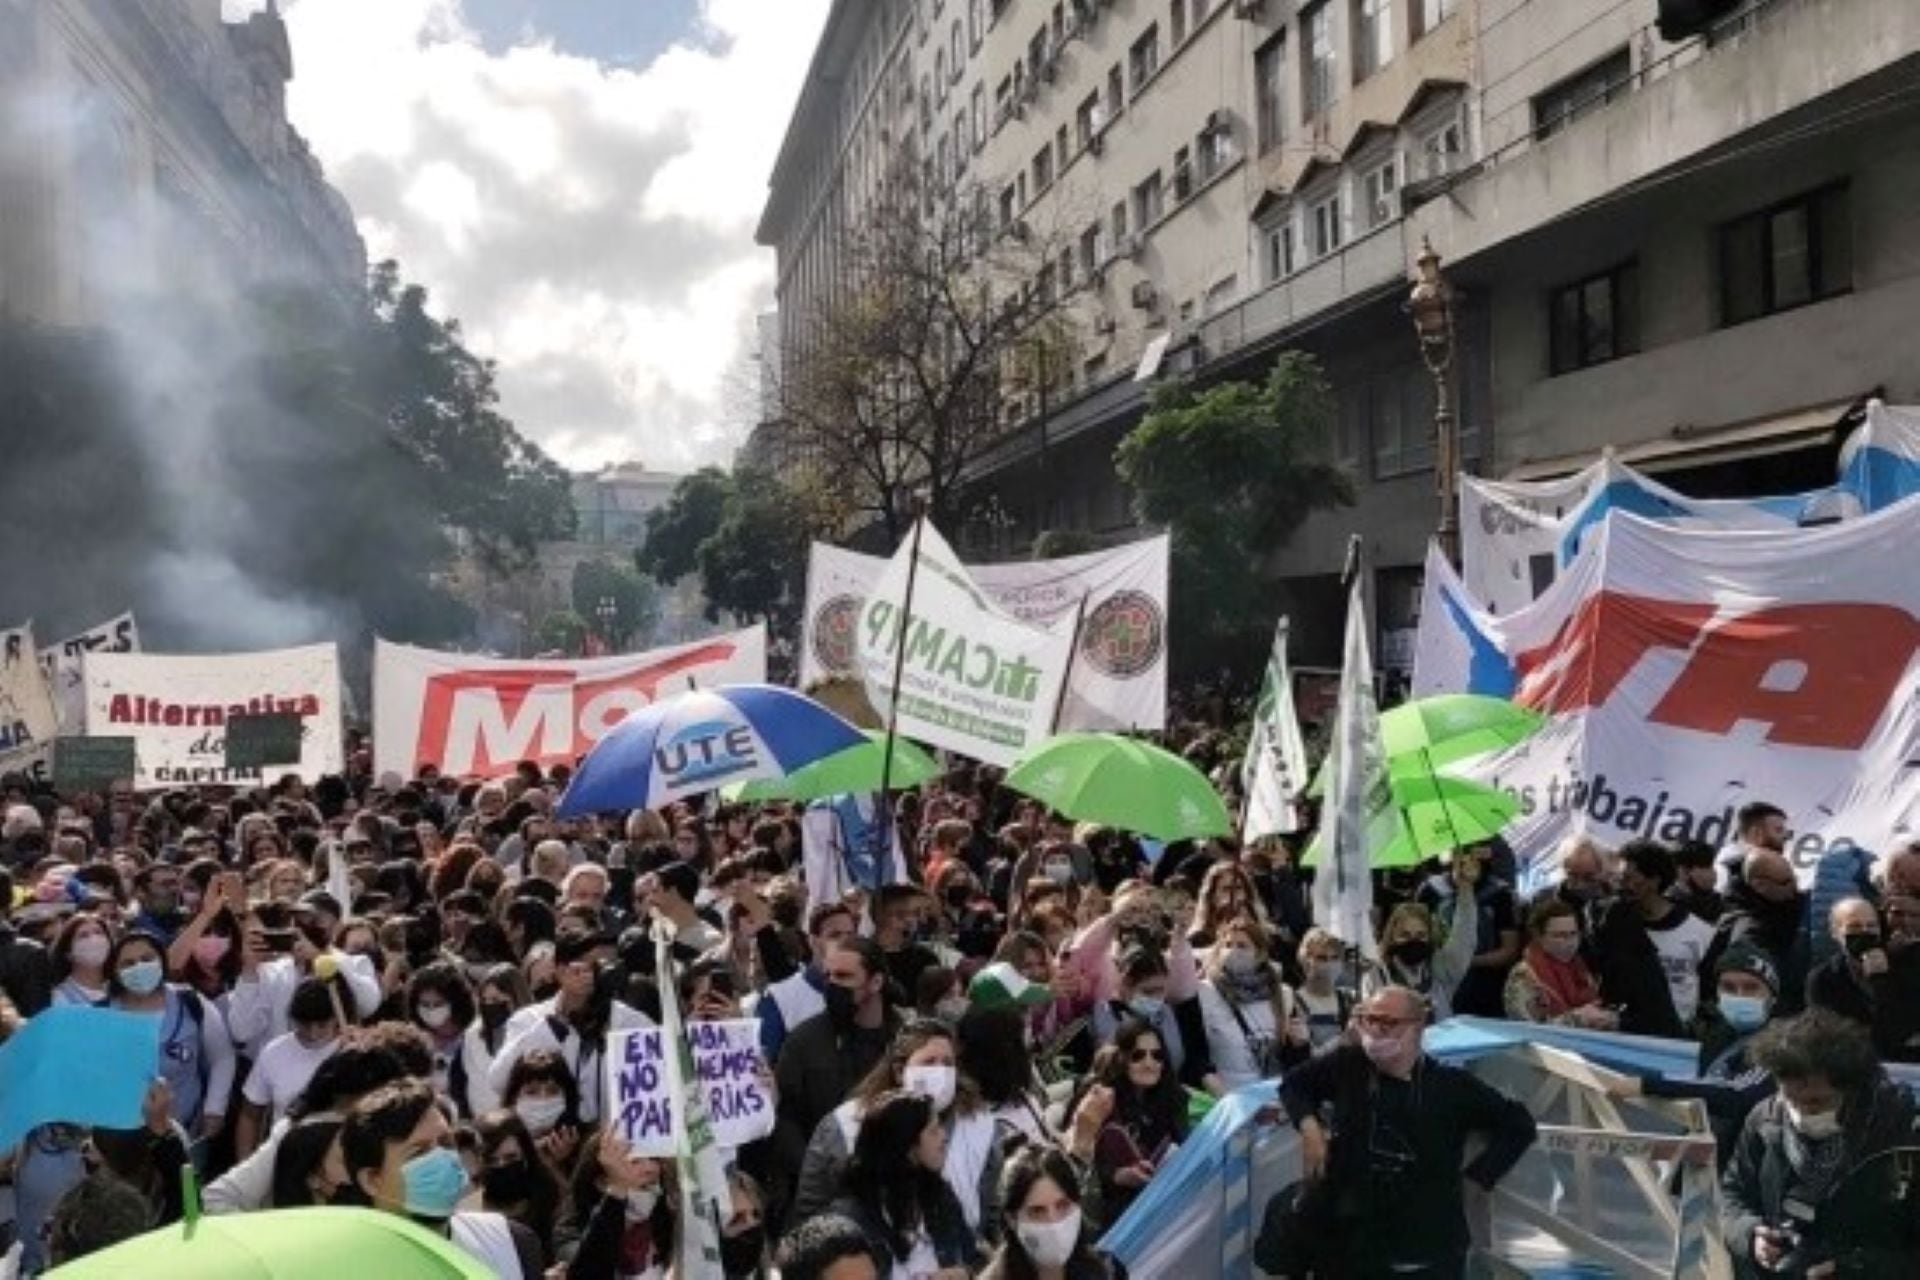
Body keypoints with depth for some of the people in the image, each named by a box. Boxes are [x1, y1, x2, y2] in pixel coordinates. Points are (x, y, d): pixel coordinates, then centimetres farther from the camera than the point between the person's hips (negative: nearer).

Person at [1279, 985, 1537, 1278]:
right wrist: (1309, 1126, 0)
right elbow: (1294, 1084, 17)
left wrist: (1476, 1177, -2)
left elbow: (1519, 1125, 4)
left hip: (1430, 1256, -2)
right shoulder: (1347, 1066, -1)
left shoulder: (1452, 1086, -6)